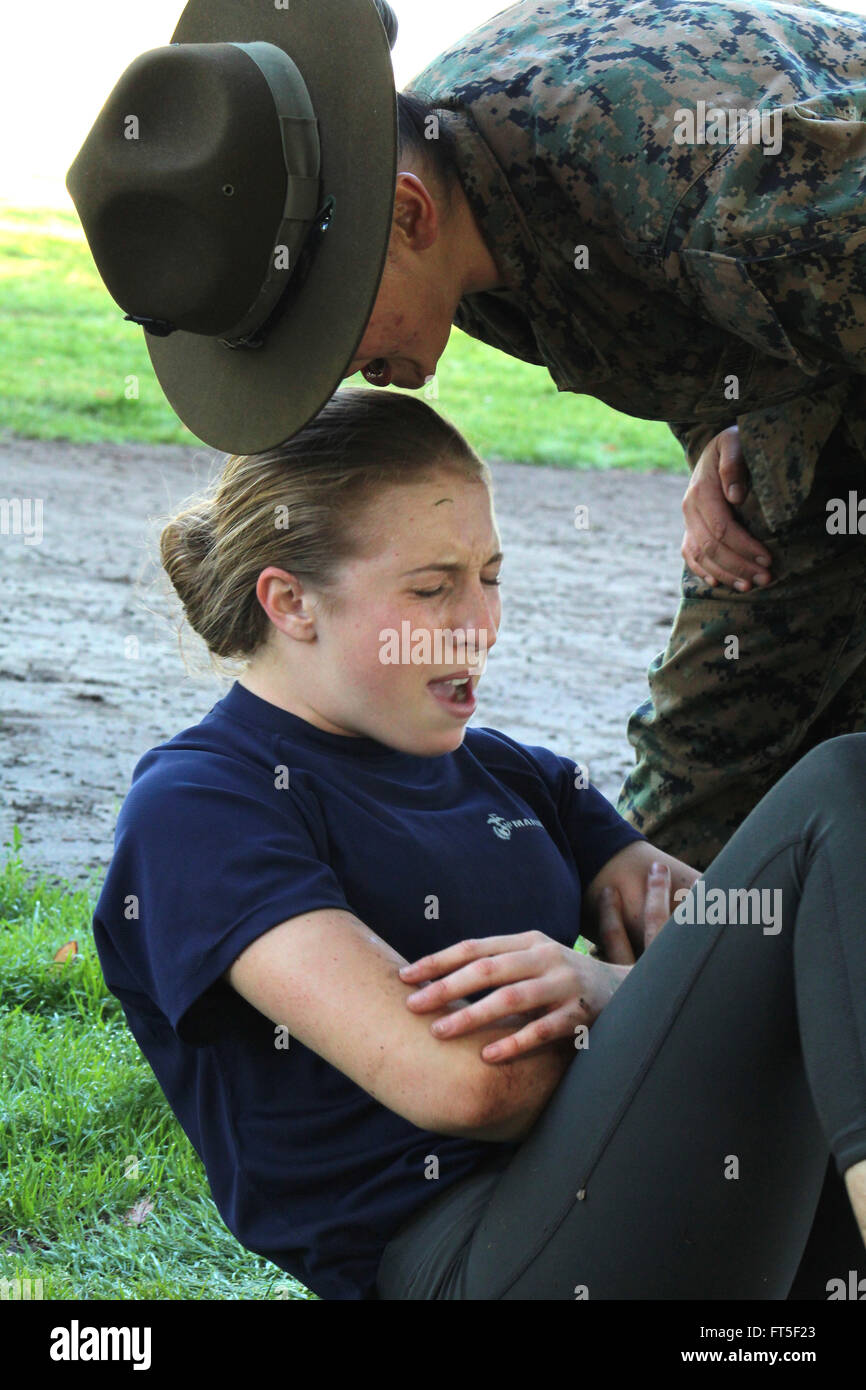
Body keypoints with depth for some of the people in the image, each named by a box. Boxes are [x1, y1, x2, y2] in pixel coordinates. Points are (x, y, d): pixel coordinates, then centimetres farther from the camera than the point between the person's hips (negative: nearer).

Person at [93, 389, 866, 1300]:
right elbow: (458, 1079, -15)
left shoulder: (504, 773, 25)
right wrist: (619, 990, 1)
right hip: (458, 1254, -8)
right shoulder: (195, 806, 0)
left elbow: (758, 942, 16)